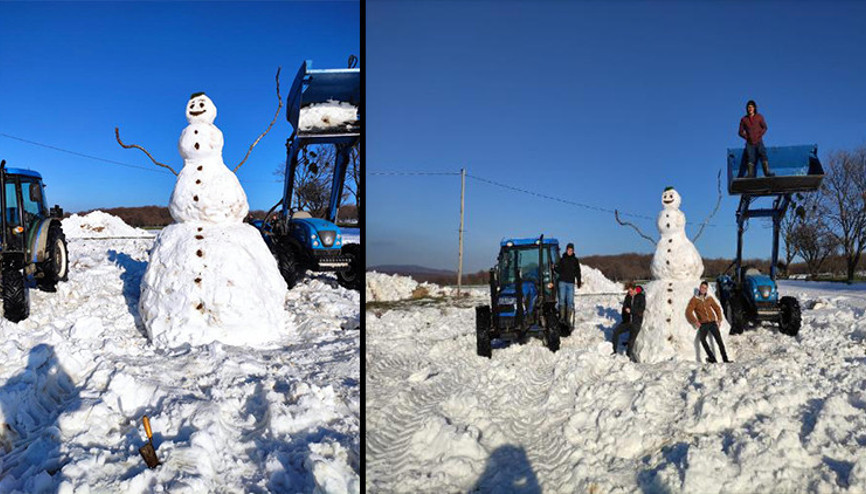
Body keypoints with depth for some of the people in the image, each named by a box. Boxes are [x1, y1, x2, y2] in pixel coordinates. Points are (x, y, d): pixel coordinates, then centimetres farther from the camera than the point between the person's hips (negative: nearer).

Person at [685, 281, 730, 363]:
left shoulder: (709, 298, 11)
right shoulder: (694, 299, 1)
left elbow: (717, 308, 22)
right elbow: (688, 311, -5)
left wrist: (719, 319, 10)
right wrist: (695, 321, -13)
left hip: (713, 322, 3)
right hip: (703, 324, -3)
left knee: (719, 340, -10)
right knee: (702, 338, -28)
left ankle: (725, 359, -4)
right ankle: (712, 358, -27)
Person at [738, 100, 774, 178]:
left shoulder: (759, 117, 10)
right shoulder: (744, 119, 10)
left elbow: (764, 128, 7)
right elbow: (741, 132, 10)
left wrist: (759, 136, -6)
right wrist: (747, 137, -4)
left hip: (759, 141, -1)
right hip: (750, 142, 1)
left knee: (763, 155, -16)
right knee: (750, 157, -12)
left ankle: (767, 172, -26)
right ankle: (750, 174, -20)